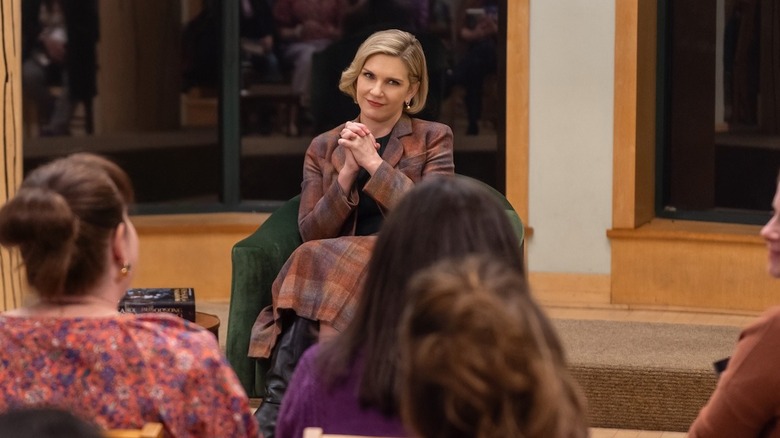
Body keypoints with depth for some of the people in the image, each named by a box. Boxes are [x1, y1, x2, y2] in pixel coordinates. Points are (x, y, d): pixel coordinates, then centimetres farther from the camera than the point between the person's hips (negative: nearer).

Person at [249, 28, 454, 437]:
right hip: (336, 270, 3)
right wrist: (347, 173, -8)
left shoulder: (433, 139, 10)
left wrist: (373, 164, -10)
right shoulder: (323, 148, 17)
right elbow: (311, 233, 5)